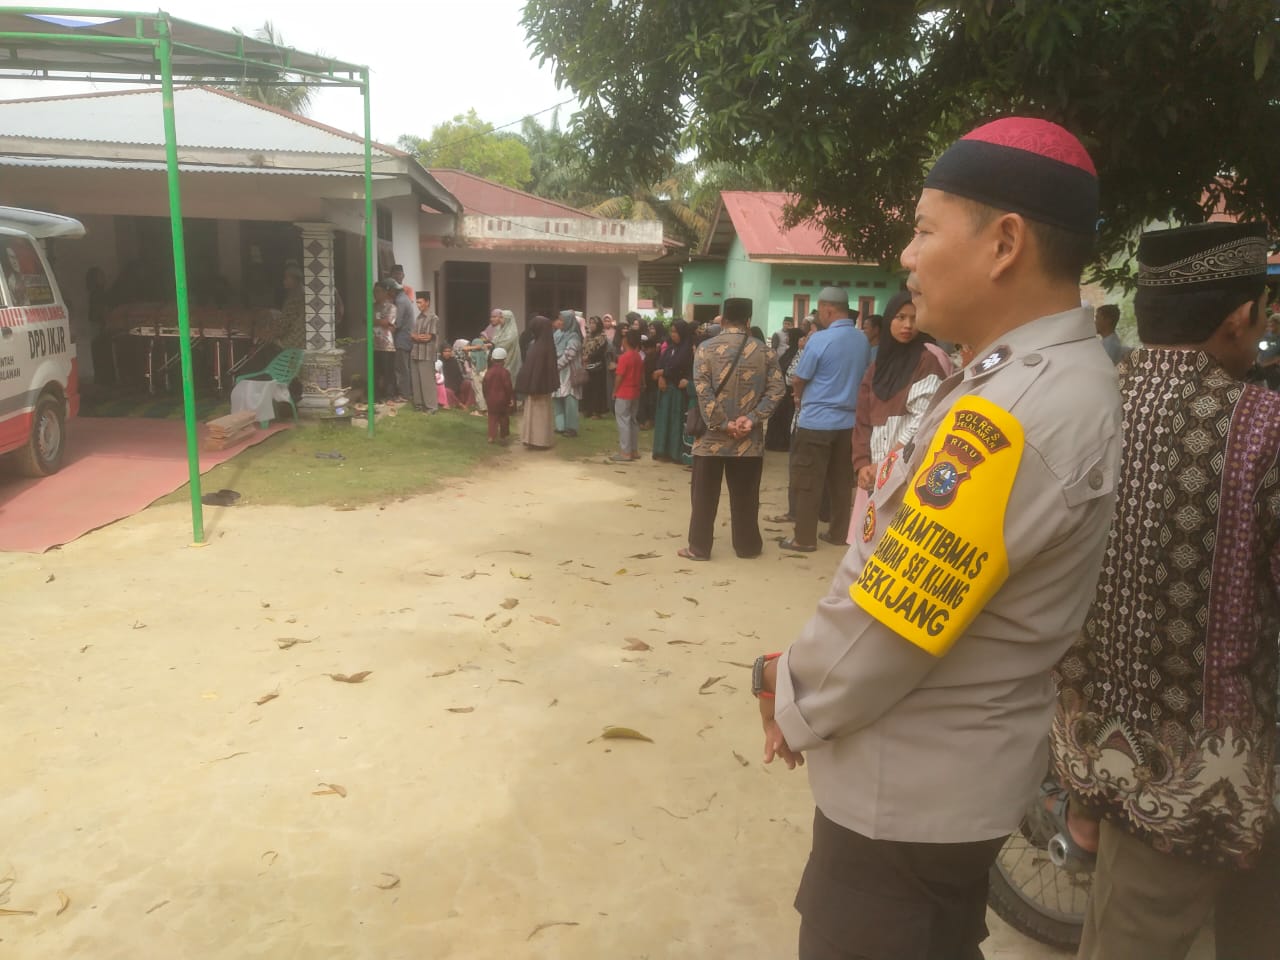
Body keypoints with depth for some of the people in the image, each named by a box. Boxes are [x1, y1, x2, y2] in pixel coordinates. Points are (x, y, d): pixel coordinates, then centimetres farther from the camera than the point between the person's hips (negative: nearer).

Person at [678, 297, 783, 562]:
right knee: (745, 495, 11)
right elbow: (775, 390, -5)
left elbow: (703, 391, -13)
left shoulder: (706, 349, -3)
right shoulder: (764, 351, 3)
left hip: (712, 435, -1)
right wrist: (751, 418, -9)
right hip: (749, 438, 2)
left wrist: (722, 424, -11)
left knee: (705, 495, 6)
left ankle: (699, 547, 12)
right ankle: (747, 546, 20)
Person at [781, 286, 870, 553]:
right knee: (841, 481, 13)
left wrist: (800, 396, 16)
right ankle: (839, 532, 22)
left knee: (808, 482, 2)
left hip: (816, 421, -6)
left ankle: (804, 538, 5)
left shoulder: (820, 339, -15)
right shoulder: (863, 340, 3)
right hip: (849, 420, 6)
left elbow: (797, 380, -8)